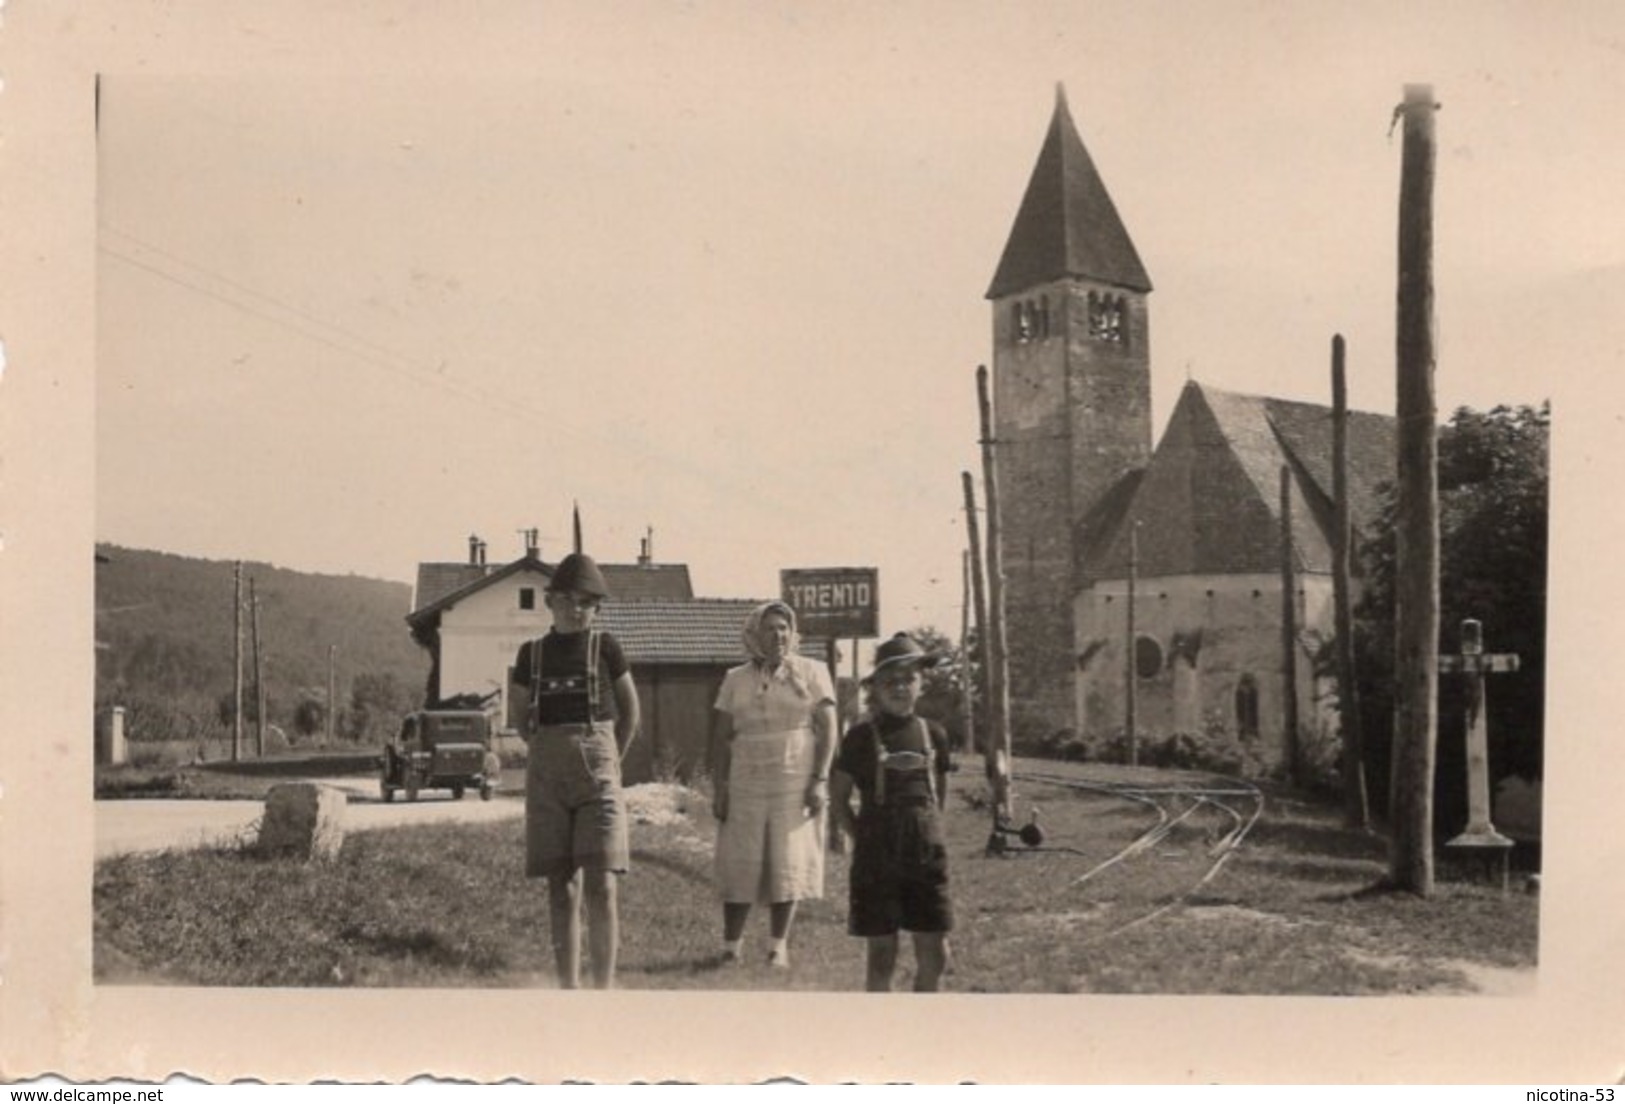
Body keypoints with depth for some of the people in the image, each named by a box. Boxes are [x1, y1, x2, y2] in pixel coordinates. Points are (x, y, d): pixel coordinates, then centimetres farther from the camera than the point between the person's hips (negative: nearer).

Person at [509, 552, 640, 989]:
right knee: (561, 889, 5)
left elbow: (630, 711, 11)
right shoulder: (531, 653, 8)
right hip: (546, 775, 2)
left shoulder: (605, 647, 2)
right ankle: (568, 988, 11)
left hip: (596, 772, -2)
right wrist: (547, 755, 10)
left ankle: (604, 989, -6)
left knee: (600, 885, -10)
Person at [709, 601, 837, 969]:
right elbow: (721, 737, 9)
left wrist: (820, 780, -8)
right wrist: (719, 787, 1)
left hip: (796, 786, -1)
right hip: (745, 786, 2)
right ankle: (731, 946, 10)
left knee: (789, 866, 0)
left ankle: (778, 946, 11)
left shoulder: (812, 672, 4)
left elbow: (827, 730, 0)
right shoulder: (736, 679, 10)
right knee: (740, 866, 1)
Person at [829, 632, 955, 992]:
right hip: (876, 858, -3)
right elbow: (838, 798, 3)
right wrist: (862, 837, -2)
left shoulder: (933, 734, 6)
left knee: (934, 953, 4)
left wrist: (929, 833, 9)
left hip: (927, 854, 3)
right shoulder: (861, 737, -3)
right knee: (882, 955, 2)